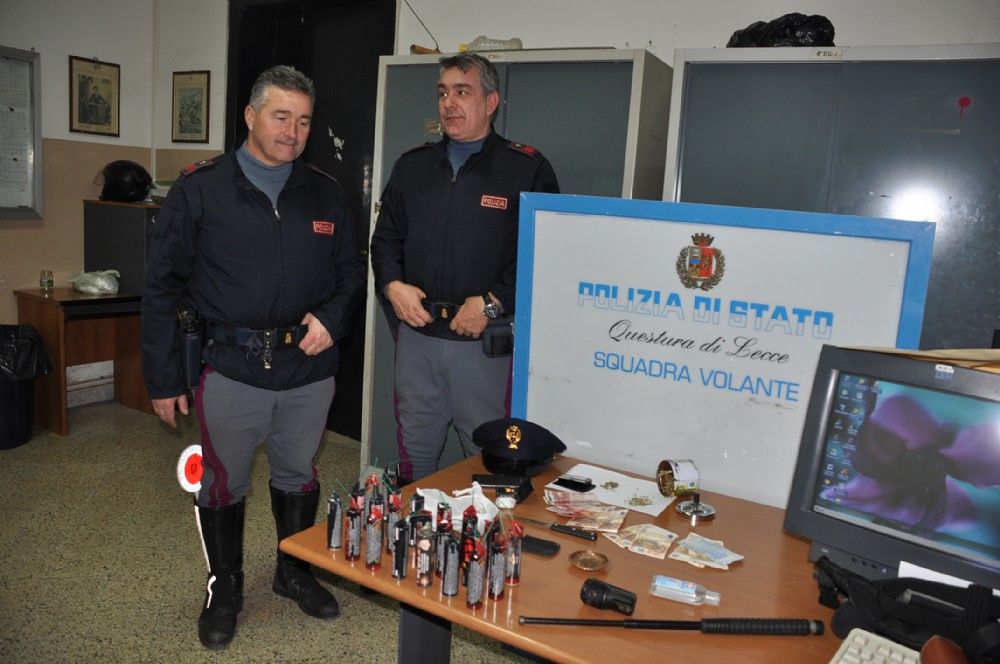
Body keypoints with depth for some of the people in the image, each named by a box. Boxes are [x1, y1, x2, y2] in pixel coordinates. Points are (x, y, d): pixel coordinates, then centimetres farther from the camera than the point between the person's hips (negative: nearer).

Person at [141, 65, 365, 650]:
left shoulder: (326, 193, 5)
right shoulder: (201, 189, -4)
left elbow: (352, 269, 12)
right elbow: (163, 287, -3)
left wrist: (333, 316, -9)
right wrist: (164, 378, -3)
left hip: (309, 367, 3)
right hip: (231, 366, -2)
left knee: (299, 476, 18)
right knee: (225, 483, 12)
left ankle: (296, 572, 40)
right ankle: (225, 588, 35)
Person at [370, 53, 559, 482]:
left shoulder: (527, 169, -3)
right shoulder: (413, 166, 13)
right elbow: (385, 238, 17)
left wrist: (493, 303, -17)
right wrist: (392, 285, -2)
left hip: (484, 341, -4)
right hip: (416, 333, 5)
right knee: (414, 449, 17)